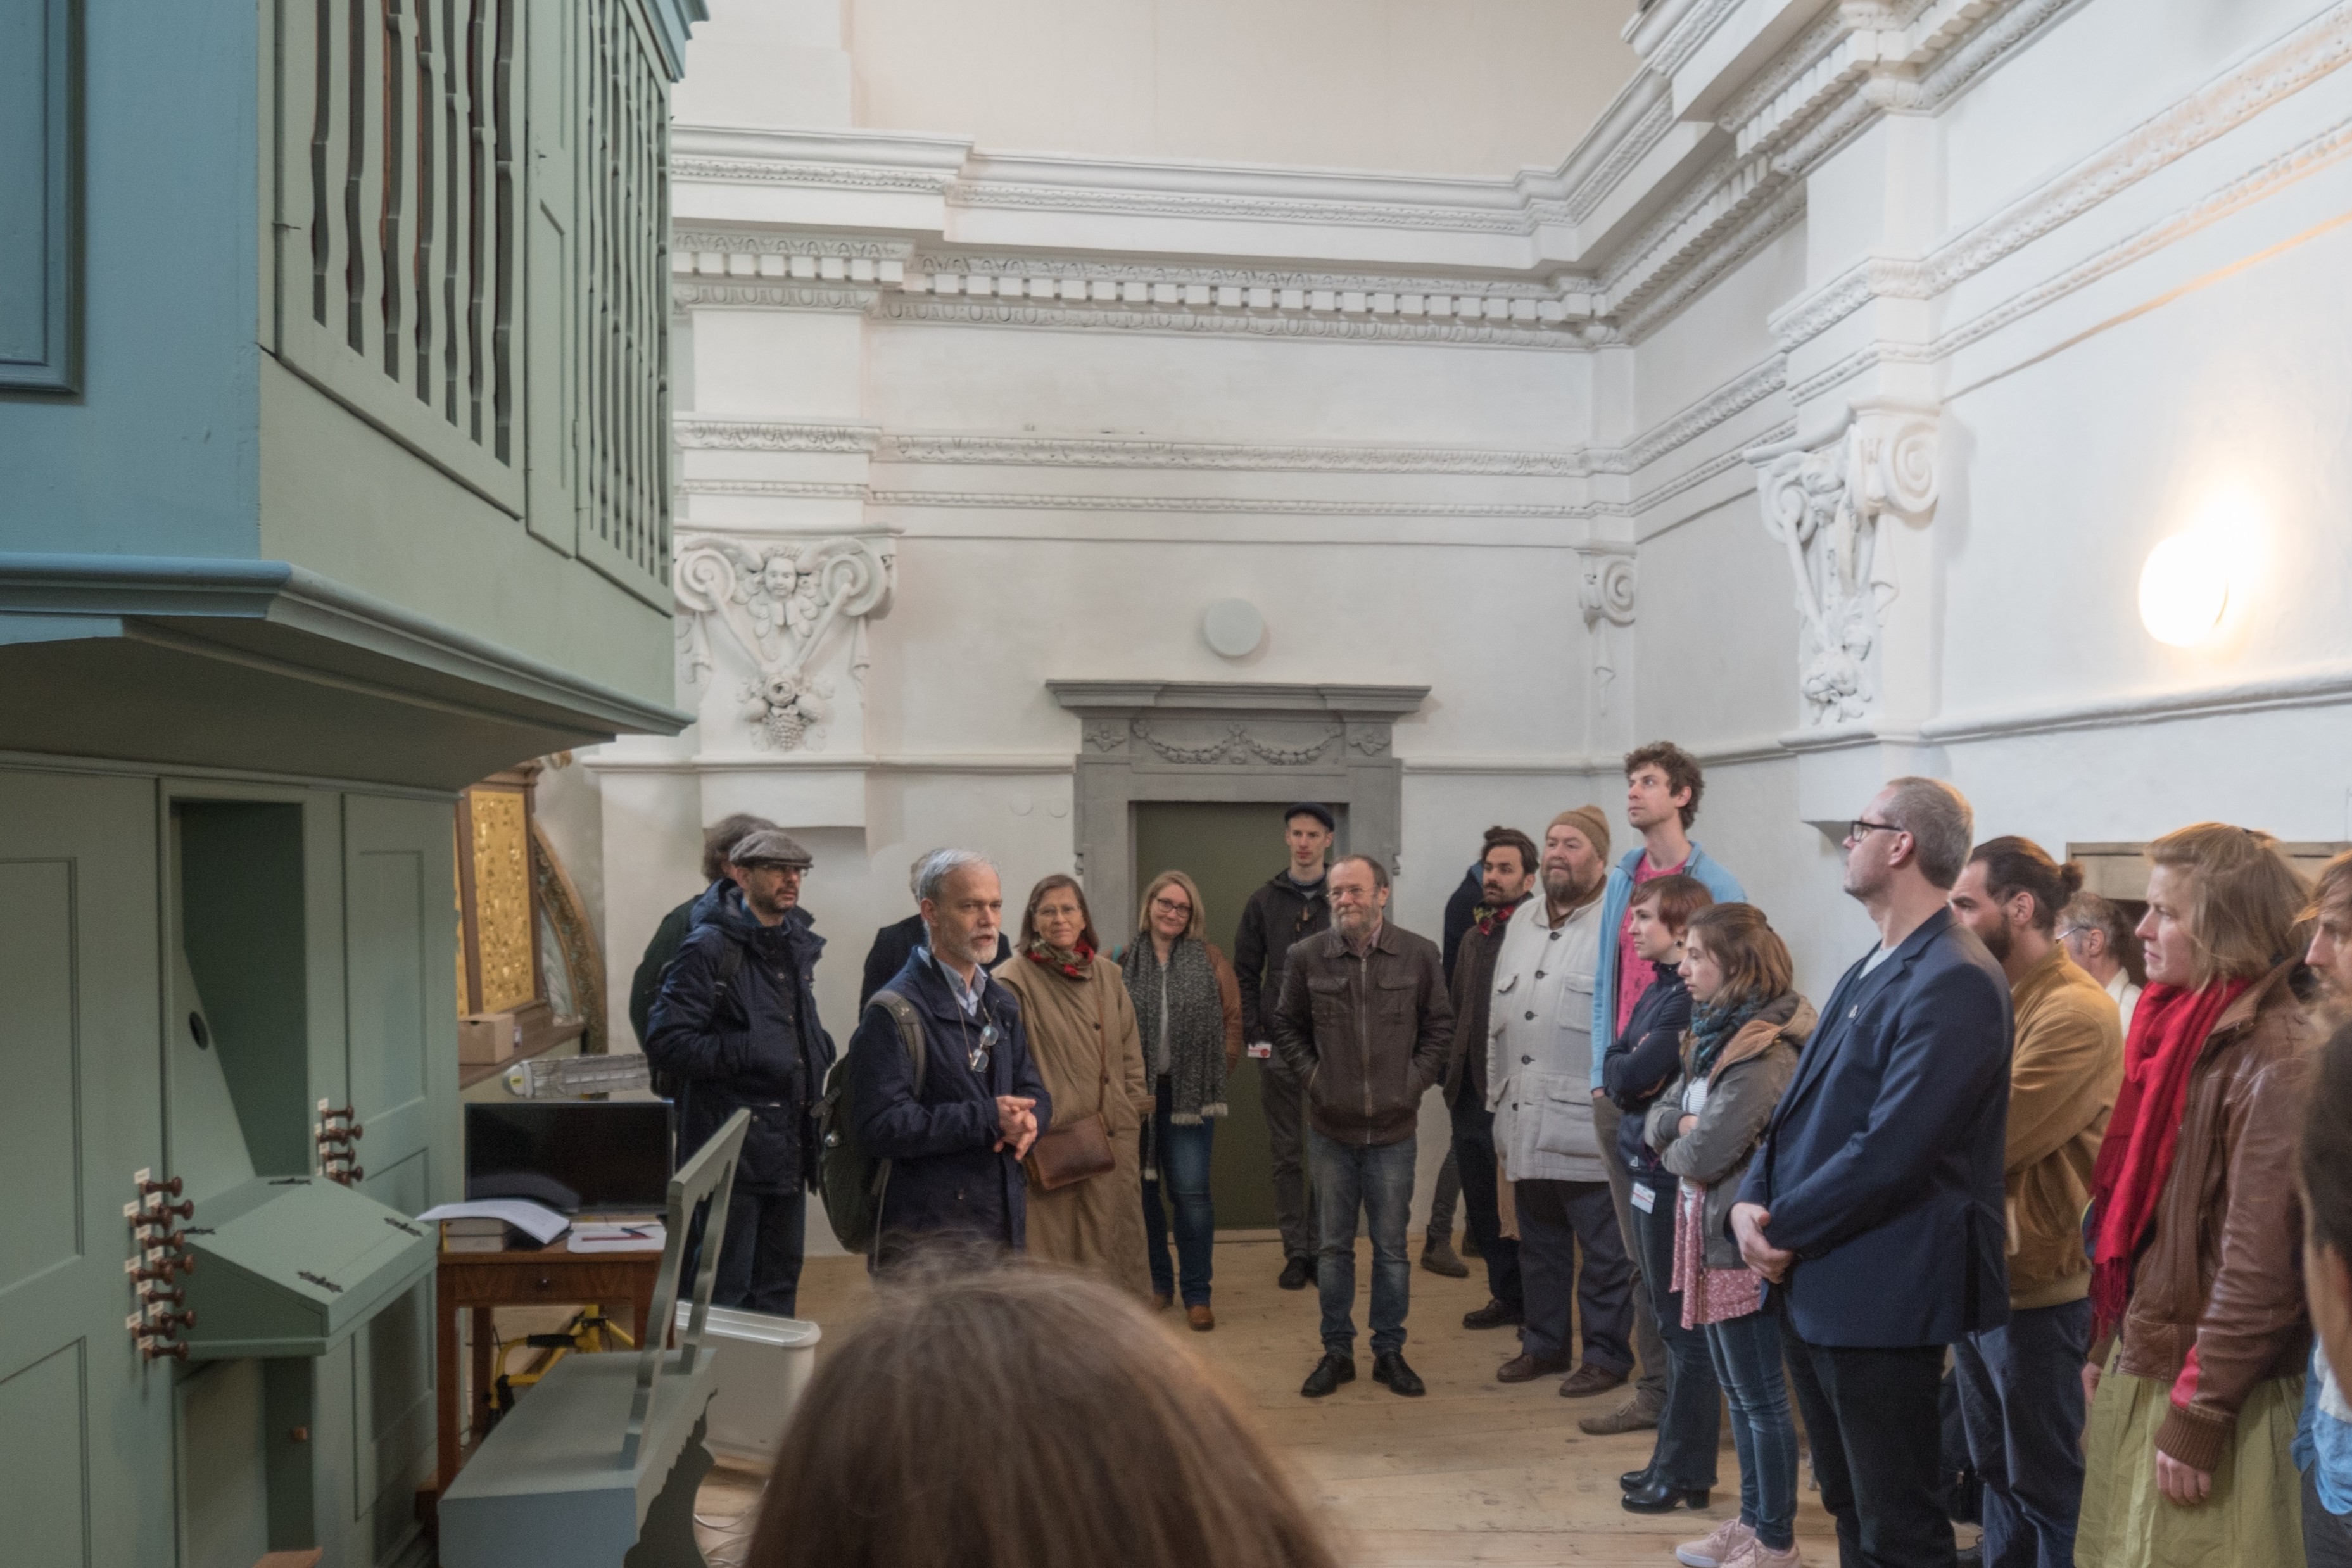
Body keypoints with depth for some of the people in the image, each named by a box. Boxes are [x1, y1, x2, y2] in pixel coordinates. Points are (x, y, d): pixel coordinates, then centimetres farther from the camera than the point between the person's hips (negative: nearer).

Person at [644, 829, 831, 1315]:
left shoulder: (797, 945, 13)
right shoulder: (710, 947, -12)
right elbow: (665, 1043, -17)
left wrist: (818, 1051, 7)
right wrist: (747, 1055, -20)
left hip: (788, 1147, 8)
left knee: (779, 1284, 17)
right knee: (724, 1294, 0)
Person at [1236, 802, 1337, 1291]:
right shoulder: (1264, 902, 6)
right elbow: (1245, 972, 8)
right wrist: (1254, 1031, -2)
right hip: (1280, 1047, 1)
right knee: (1286, 1153, 7)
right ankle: (1296, 1251, 16)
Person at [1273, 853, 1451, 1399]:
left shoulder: (1419, 954, -4)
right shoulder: (1307, 956, -4)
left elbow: (1440, 1025, 7)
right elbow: (1287, 1026, 9)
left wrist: (1416, 1081, -1)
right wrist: (1312, 1076, -1)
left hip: (1393, 1128, 0)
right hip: (1330, 1127, 1)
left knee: (1391, 1246, 9)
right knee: (1333, 1245, 10)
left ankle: (1390, 1352, 23)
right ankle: (1337, 1351, 23)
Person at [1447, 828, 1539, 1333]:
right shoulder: (1474, 935, 14)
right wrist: (1452, 1074, 14)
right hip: (1470, 1094, 8)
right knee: (1483, 1205, 14)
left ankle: (1535, 1305, 17)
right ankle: (1507, 1295, 27)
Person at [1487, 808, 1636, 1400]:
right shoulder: (1522, 923, 14)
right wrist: (1497, 1097, 16)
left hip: (1586, 1127, -7)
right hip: (1526, 1123, 7)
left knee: (1603, 1251, 5)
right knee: (1539, 1245, 18)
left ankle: (1606, 1355, 19)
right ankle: (1543, 1345, 31)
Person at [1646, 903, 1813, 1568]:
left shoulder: (1764, 1052, -21)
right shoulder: (1715, 1036, 10)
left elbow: (1704, 1155, -24)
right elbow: (1661, 1117, 10)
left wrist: (1678, 1146, -4)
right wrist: (1684, 1126, -10)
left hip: (1743, 1242, -9)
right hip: (1710, 1234, 9)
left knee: (1763, 1400, 5)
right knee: (1737, 1393, 19)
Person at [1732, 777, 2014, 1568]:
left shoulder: (1954, 981, -18)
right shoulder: (1872, 969, 14)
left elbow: (1891, 1148, -24)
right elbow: (1802, 1106, 13)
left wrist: (1781, 1229, -15)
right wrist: (1752, 1201, -3)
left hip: (1879, 1295, -9)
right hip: (1813, 1286, 9)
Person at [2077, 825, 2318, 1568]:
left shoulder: (2276, 1059, -17)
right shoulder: (2178, 1029, 8)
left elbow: (2263, 1262, -19)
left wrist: (2199, 1415, -17)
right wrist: (2106, 1343, 13)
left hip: (2213, 1393, -7)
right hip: (2143, 1365, 7)